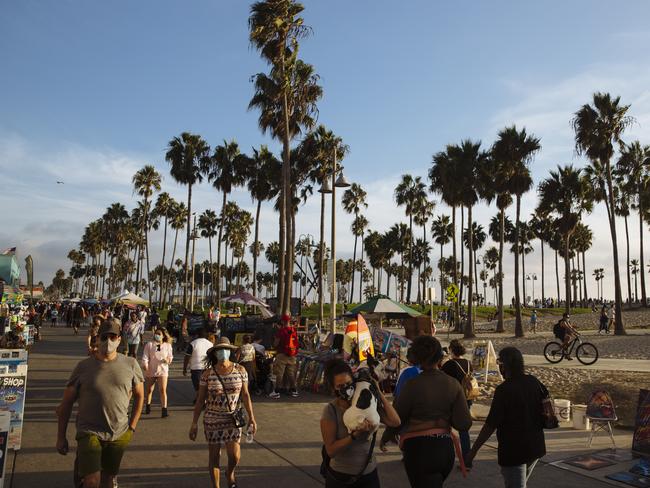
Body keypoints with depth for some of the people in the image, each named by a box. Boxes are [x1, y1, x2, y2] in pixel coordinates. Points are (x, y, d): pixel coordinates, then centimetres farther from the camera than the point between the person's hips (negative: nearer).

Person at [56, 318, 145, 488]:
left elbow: (139, 395, 8)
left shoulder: (130, 364, -3)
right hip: (89, 432, -2)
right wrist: (61, 437, 2)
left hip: (119, 435, 2)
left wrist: (132, 427, 3)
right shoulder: (84, 366, -6)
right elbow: (66, 403, 2)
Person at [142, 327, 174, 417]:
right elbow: (145, 356, -7)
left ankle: (164, 410, -10)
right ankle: (148, 406, 39)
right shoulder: (149, 345, -1)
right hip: (150, 371, 1)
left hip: (162, 371, -1)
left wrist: (168, 360, -12)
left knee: (163, 390, -11)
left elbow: (170, 356, 10)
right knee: (149, 390, 15)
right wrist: (145, 365, -24)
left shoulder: (167, 346, 3)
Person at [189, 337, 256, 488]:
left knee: (235, 456, -3)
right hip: (212, 420, 0)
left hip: (233, 419, 0)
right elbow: (200, 399, -1)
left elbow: (245, 395, 0)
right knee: (214, 456, 7)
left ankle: (230, 473, 32)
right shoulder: (207, 373, -6)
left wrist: (251, 418, -3)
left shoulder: (240, 370, -4)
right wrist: (194, 423, -3)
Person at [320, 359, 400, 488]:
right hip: (340, 477, -3)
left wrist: (379, 392, -12)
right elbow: (331, 450, -17)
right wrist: (355, 435, -30)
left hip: (369, 474, 3)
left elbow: (395, 422, -15)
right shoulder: (331, 410, -16)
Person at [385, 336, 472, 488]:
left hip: (419, 449, -6)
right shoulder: (453, 384, -2)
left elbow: (397, 418, -6)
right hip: (445, 448, 6)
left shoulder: (413, 385, -14)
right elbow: (465, 424, -4)